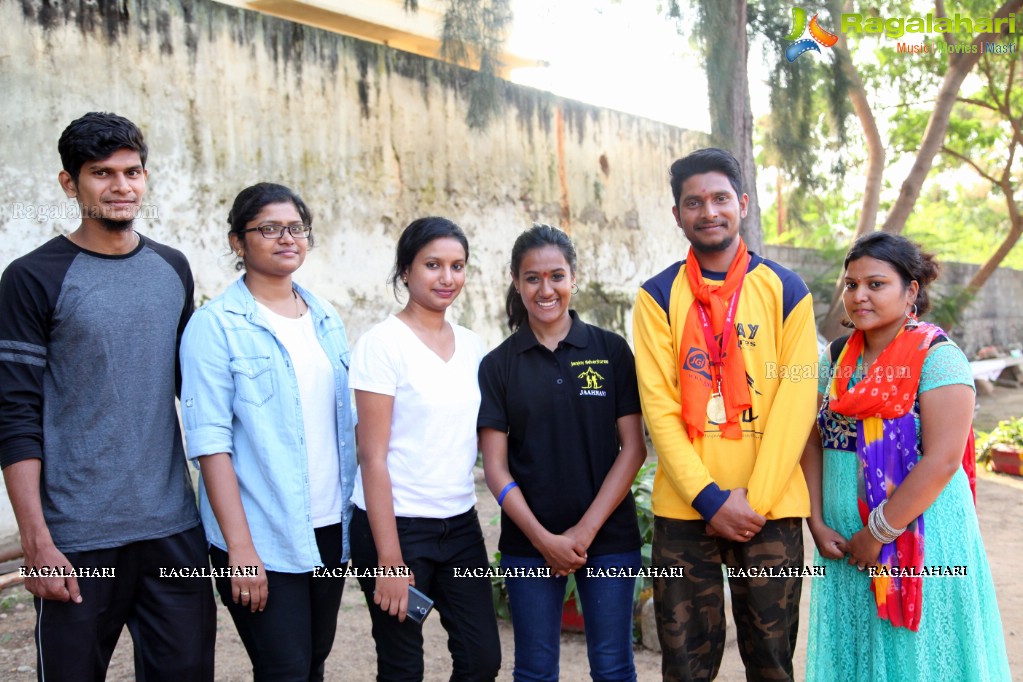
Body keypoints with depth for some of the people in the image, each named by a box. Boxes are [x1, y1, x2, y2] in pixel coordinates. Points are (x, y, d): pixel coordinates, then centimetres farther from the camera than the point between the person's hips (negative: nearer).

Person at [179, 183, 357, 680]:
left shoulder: (327, 320, 10)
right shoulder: (216, 325, -8)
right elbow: (210, 442, -13)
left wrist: (357, 515, 10)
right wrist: (240, 547, -17)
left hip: (330, 527, 6)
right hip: (263, 539, -6)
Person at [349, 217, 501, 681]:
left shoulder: (471, 346, 7)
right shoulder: (383, 343, -10)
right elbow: (373, 457, -13)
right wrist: (390, 560, -15)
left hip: (460, 524, 6)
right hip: (395, 525, -5)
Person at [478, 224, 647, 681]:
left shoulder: (611, 351, 1)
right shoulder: (497, 365, 2)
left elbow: (633, 448, -2)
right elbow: (496, 467, -1)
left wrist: (585, 530, -9)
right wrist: (543, 539, -10)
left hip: (609, 538, 0)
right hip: (529, 543, 1)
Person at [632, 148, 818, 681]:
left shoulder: (785, 290, 4)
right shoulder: (658, 296, 3)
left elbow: (796, 400, -2)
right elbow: (658, 406, -3)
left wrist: (756, 499, -9)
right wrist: (709, 497, -11)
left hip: (770, 507, 0)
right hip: (683, 509, 0)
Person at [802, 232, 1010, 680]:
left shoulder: (936, 357, -12)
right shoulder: (837, 357, 6)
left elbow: (941, 460, -19)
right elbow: (816, 440, 6)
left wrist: (879, 533, -17)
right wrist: (817, 522, -4)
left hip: (919, 538, -6)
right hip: (843, 542, 6)